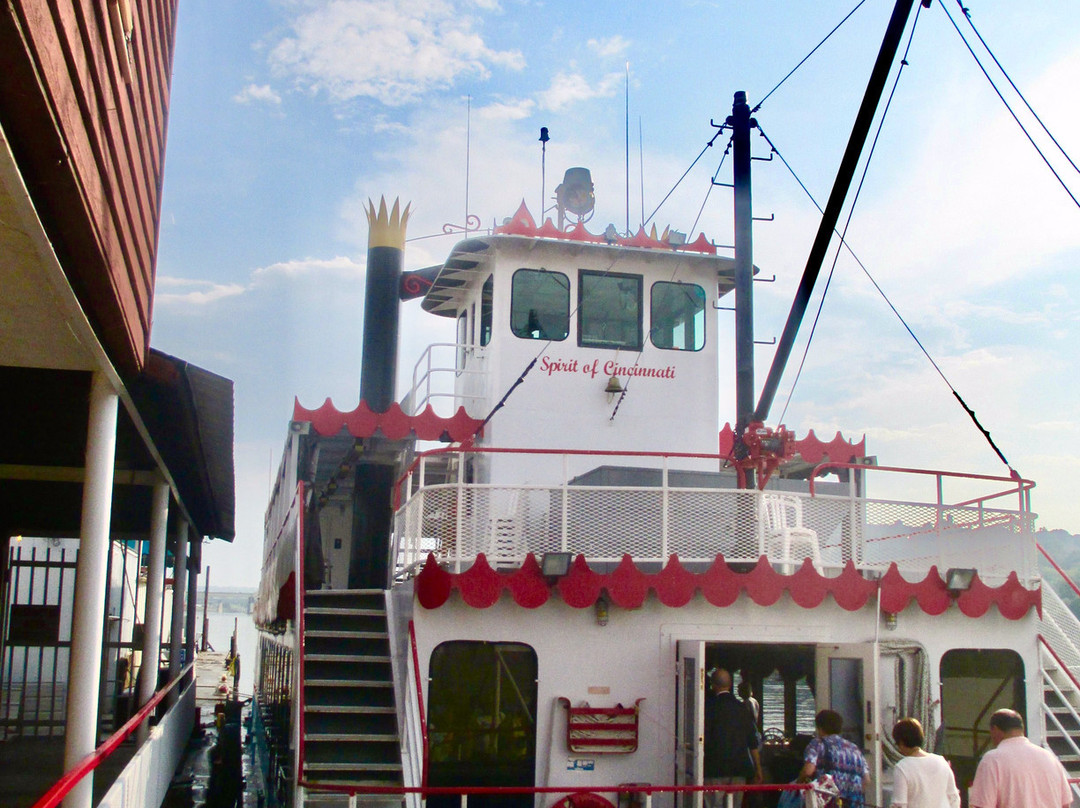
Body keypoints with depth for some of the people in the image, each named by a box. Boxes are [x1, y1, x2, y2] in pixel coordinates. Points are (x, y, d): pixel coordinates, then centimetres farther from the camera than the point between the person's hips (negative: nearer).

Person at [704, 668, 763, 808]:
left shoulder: (709, 707, -8)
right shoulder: (742, 708, 6)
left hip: (714, 770, -5)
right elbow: (753, 743, 8)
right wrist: (758, 769, 14)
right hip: (739, 770, 5)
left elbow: (705, 740, -8)